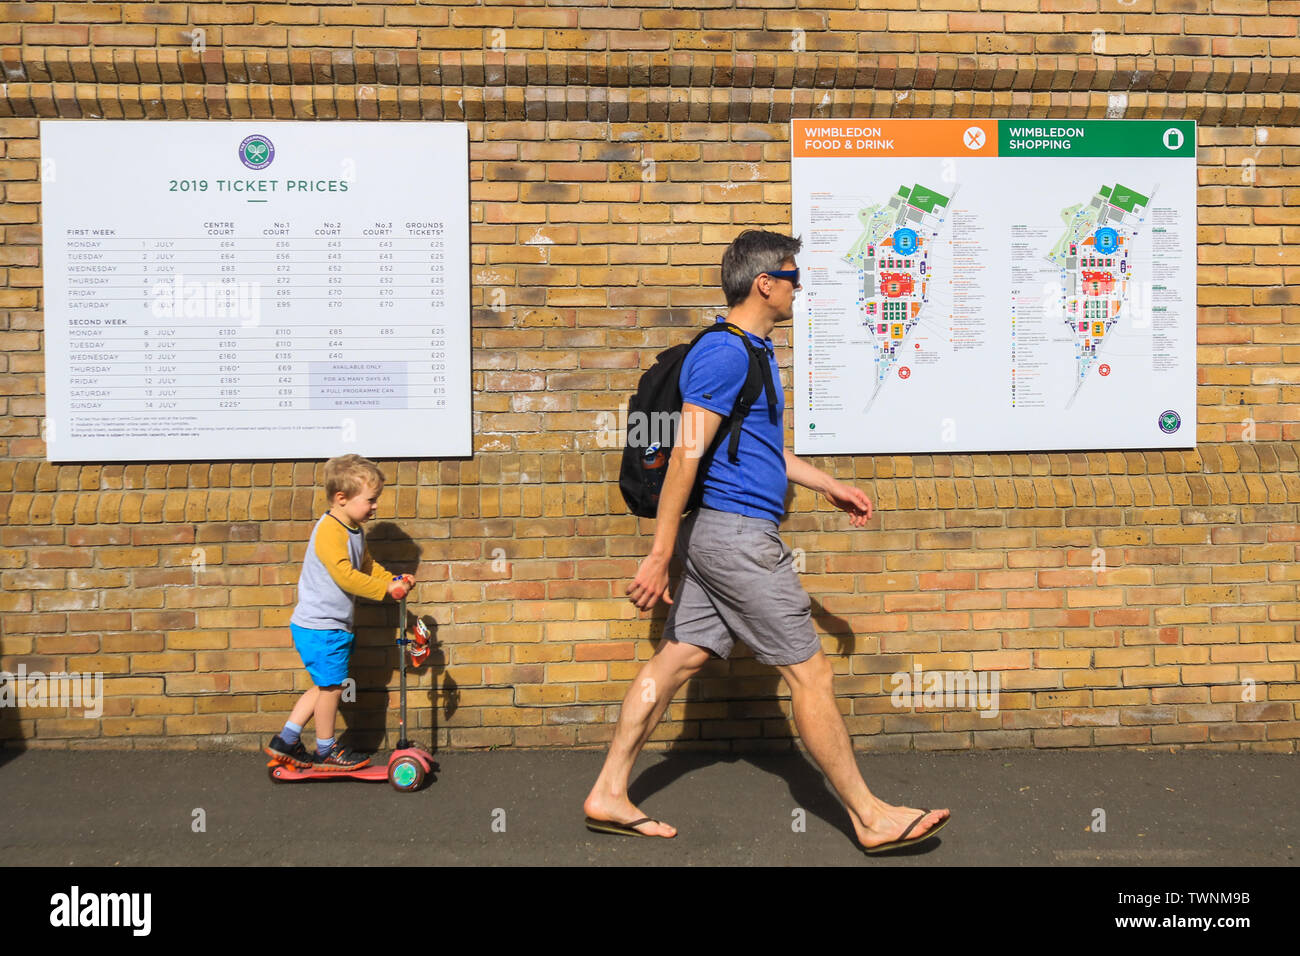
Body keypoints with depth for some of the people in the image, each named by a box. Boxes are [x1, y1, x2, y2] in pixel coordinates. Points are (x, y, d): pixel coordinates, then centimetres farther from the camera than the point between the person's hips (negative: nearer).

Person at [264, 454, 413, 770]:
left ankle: (286, 741, 24)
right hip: (319, 627, -10)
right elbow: (345, 575, -31)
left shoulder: (354, 531, 11)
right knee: (332, 685, 2)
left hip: (333, 626, 10)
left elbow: (367, 565, 21)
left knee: (326, 687, 17)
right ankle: (326, 750, 18)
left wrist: (394, 579, 4)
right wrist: (385, 588, -29)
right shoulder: (330, 531, -22)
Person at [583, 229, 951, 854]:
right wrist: (659, 556, -21)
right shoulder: (724, 354, -16)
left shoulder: (753, 351, 18)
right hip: (737, 533, -10)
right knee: (809, 672, -2)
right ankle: (870, 817, 10)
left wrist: (829, 485, 29)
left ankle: (608, 795, 17)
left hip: (721, 536, 10)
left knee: (677, 658, 11)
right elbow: (685, 457, -20)